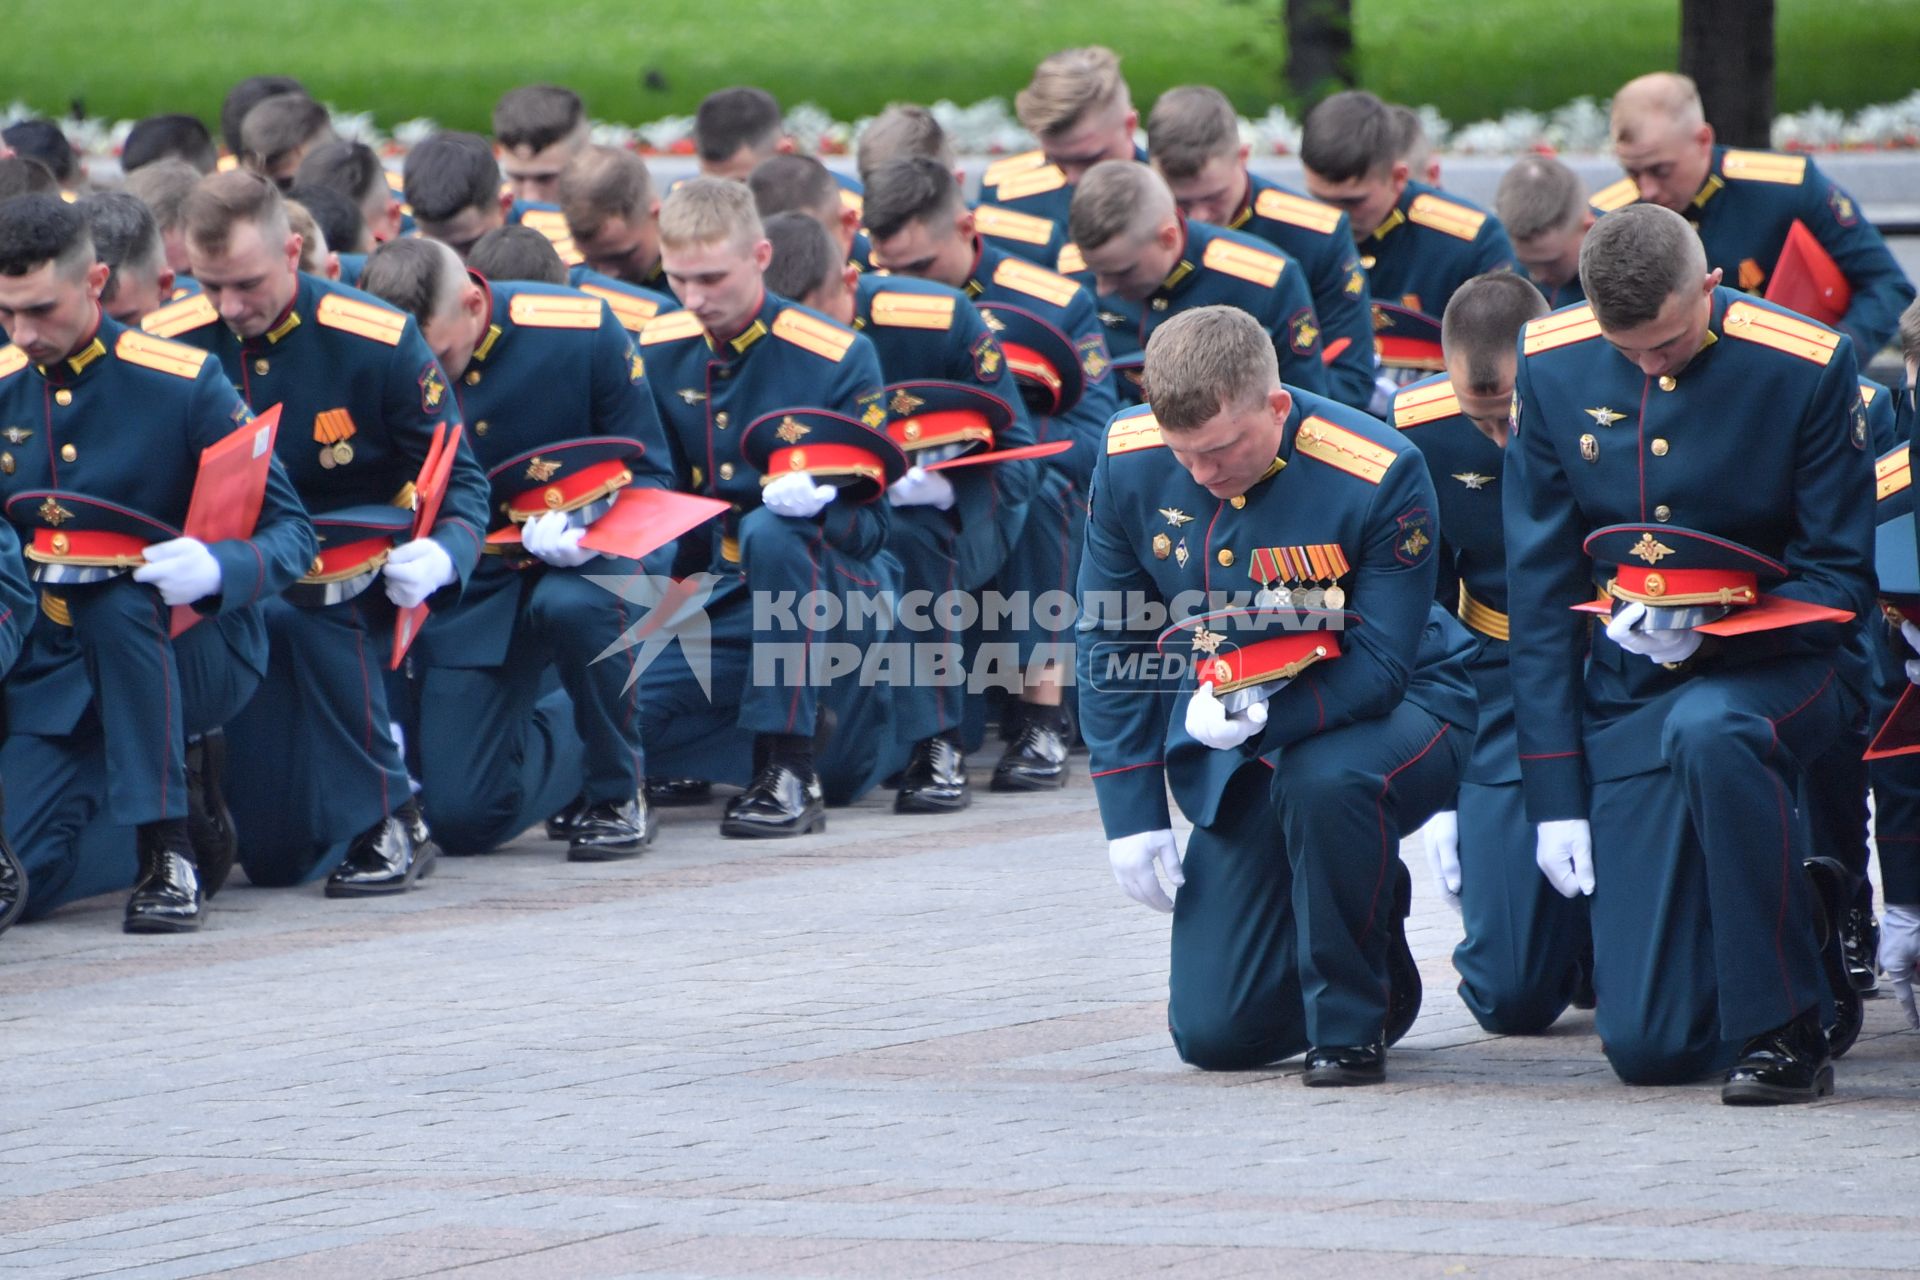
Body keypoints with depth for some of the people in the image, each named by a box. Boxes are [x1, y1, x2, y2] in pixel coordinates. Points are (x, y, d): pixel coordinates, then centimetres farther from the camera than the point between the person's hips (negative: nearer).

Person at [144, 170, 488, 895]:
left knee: (292, 611, -39)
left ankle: (390, 821, -23)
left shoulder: (378, 342, -12)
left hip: (355, 568, -2)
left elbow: (459, 480, -3)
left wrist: (442, 553, -25)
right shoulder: (165, 345, -6)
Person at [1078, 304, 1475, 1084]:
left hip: (1395, 709, -4)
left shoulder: (1378, 476, -26)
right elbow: (1109, 641, -2)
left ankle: (1352, 1024, -18)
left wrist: (1268, 714, -39)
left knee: (1324, 782, -42)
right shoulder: (1131, 463, -13)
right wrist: (1132, 813, -6)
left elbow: (1380, 666, -22)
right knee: (1214, 1034, -2)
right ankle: (1369, 911, 29)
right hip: (1234, 748, 4)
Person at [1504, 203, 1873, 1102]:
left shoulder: (1803, 367, -12)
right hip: (1633, 686, 3)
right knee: (1649, 1045, -7)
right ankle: (1808, 918, 27)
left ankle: (1784, 1030, -26)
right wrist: (1555, 790, -2)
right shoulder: (1552, 368, -3)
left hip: (1778, 665, -3)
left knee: (1708, 733, -42)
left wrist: (1709, 630, -23)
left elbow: (1841, 578, -6)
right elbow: (1539, 587, 2)